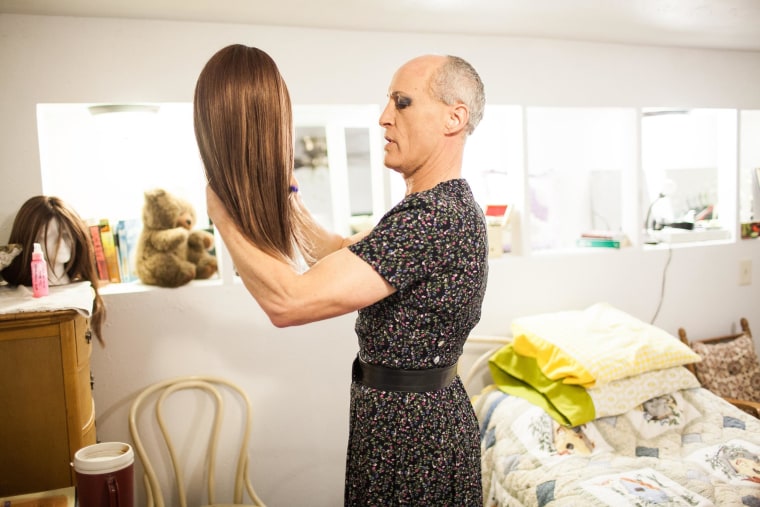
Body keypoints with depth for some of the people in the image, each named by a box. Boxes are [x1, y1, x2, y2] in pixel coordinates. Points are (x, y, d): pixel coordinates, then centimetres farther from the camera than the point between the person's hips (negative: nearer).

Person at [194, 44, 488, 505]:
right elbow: (339, 254, 13)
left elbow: (288, 302, -33)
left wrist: (223, 210, -19)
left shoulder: (432, 215, -27)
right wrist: (281, 192, 4)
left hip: (409, 428, -9)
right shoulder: (444, 205, 7)